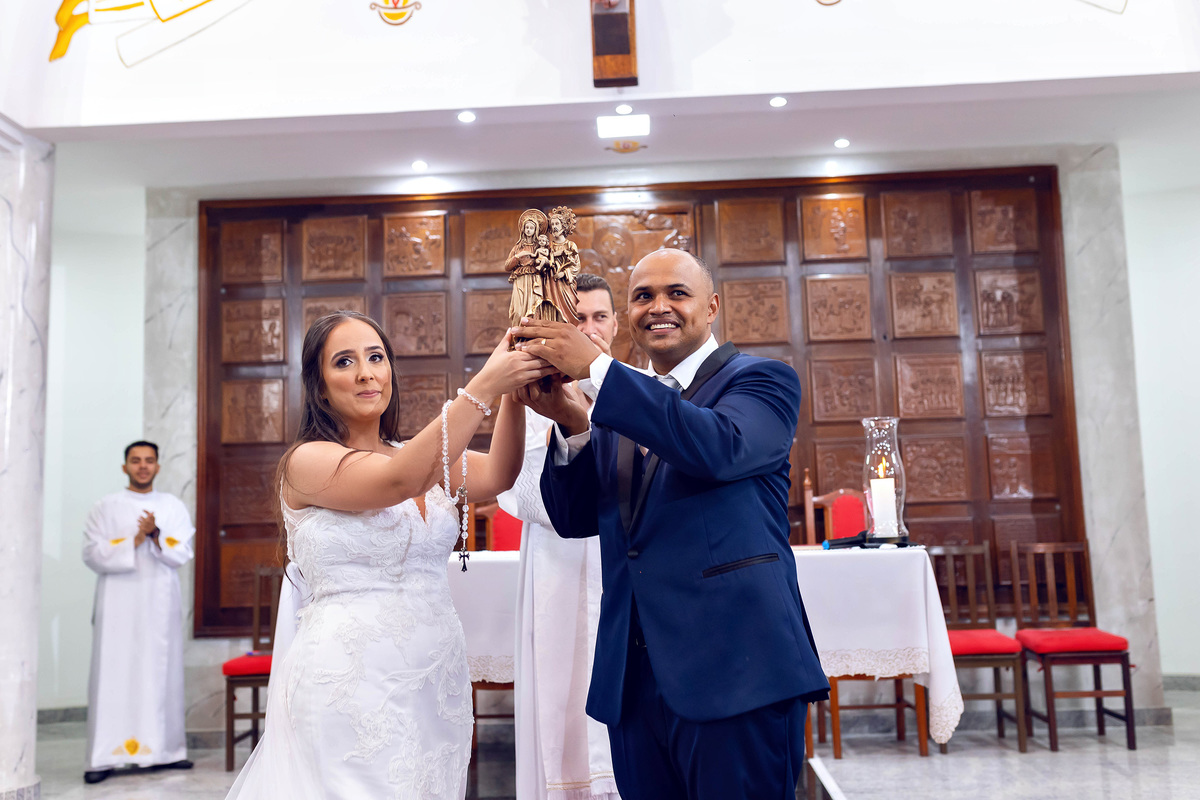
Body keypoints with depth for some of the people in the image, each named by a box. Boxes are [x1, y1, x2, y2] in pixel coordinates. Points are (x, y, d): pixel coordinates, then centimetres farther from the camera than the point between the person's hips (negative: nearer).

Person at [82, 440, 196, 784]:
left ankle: (164, 750, 8)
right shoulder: (106, 507, 6)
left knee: (162, 675, 3)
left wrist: (156, 535, -14)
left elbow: (182, 554, 2)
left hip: (161, 604, 2)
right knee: (114, 676, -5)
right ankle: (105, 757, -1)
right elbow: (92, 554, -4)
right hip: (118, 605, -2)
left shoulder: (173, 506, 11)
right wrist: (134, 540, -12)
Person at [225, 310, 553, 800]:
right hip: (352, 681, -5)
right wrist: (484, 386, -27)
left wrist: (514, 391, -22)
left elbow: (497, 475, -7)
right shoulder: (306, 461, -7)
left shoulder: (422, 457, 11)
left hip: (436, 678, 6)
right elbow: (400, 481, -24)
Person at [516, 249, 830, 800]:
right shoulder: (620, 405, 15)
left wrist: (594, 366, -21)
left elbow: (720, 447, -24)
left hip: (733, 671, -5)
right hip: (633, 680, 5)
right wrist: (571, 424, -8)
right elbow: (574, 519, 10)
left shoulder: (762, 381, -1)